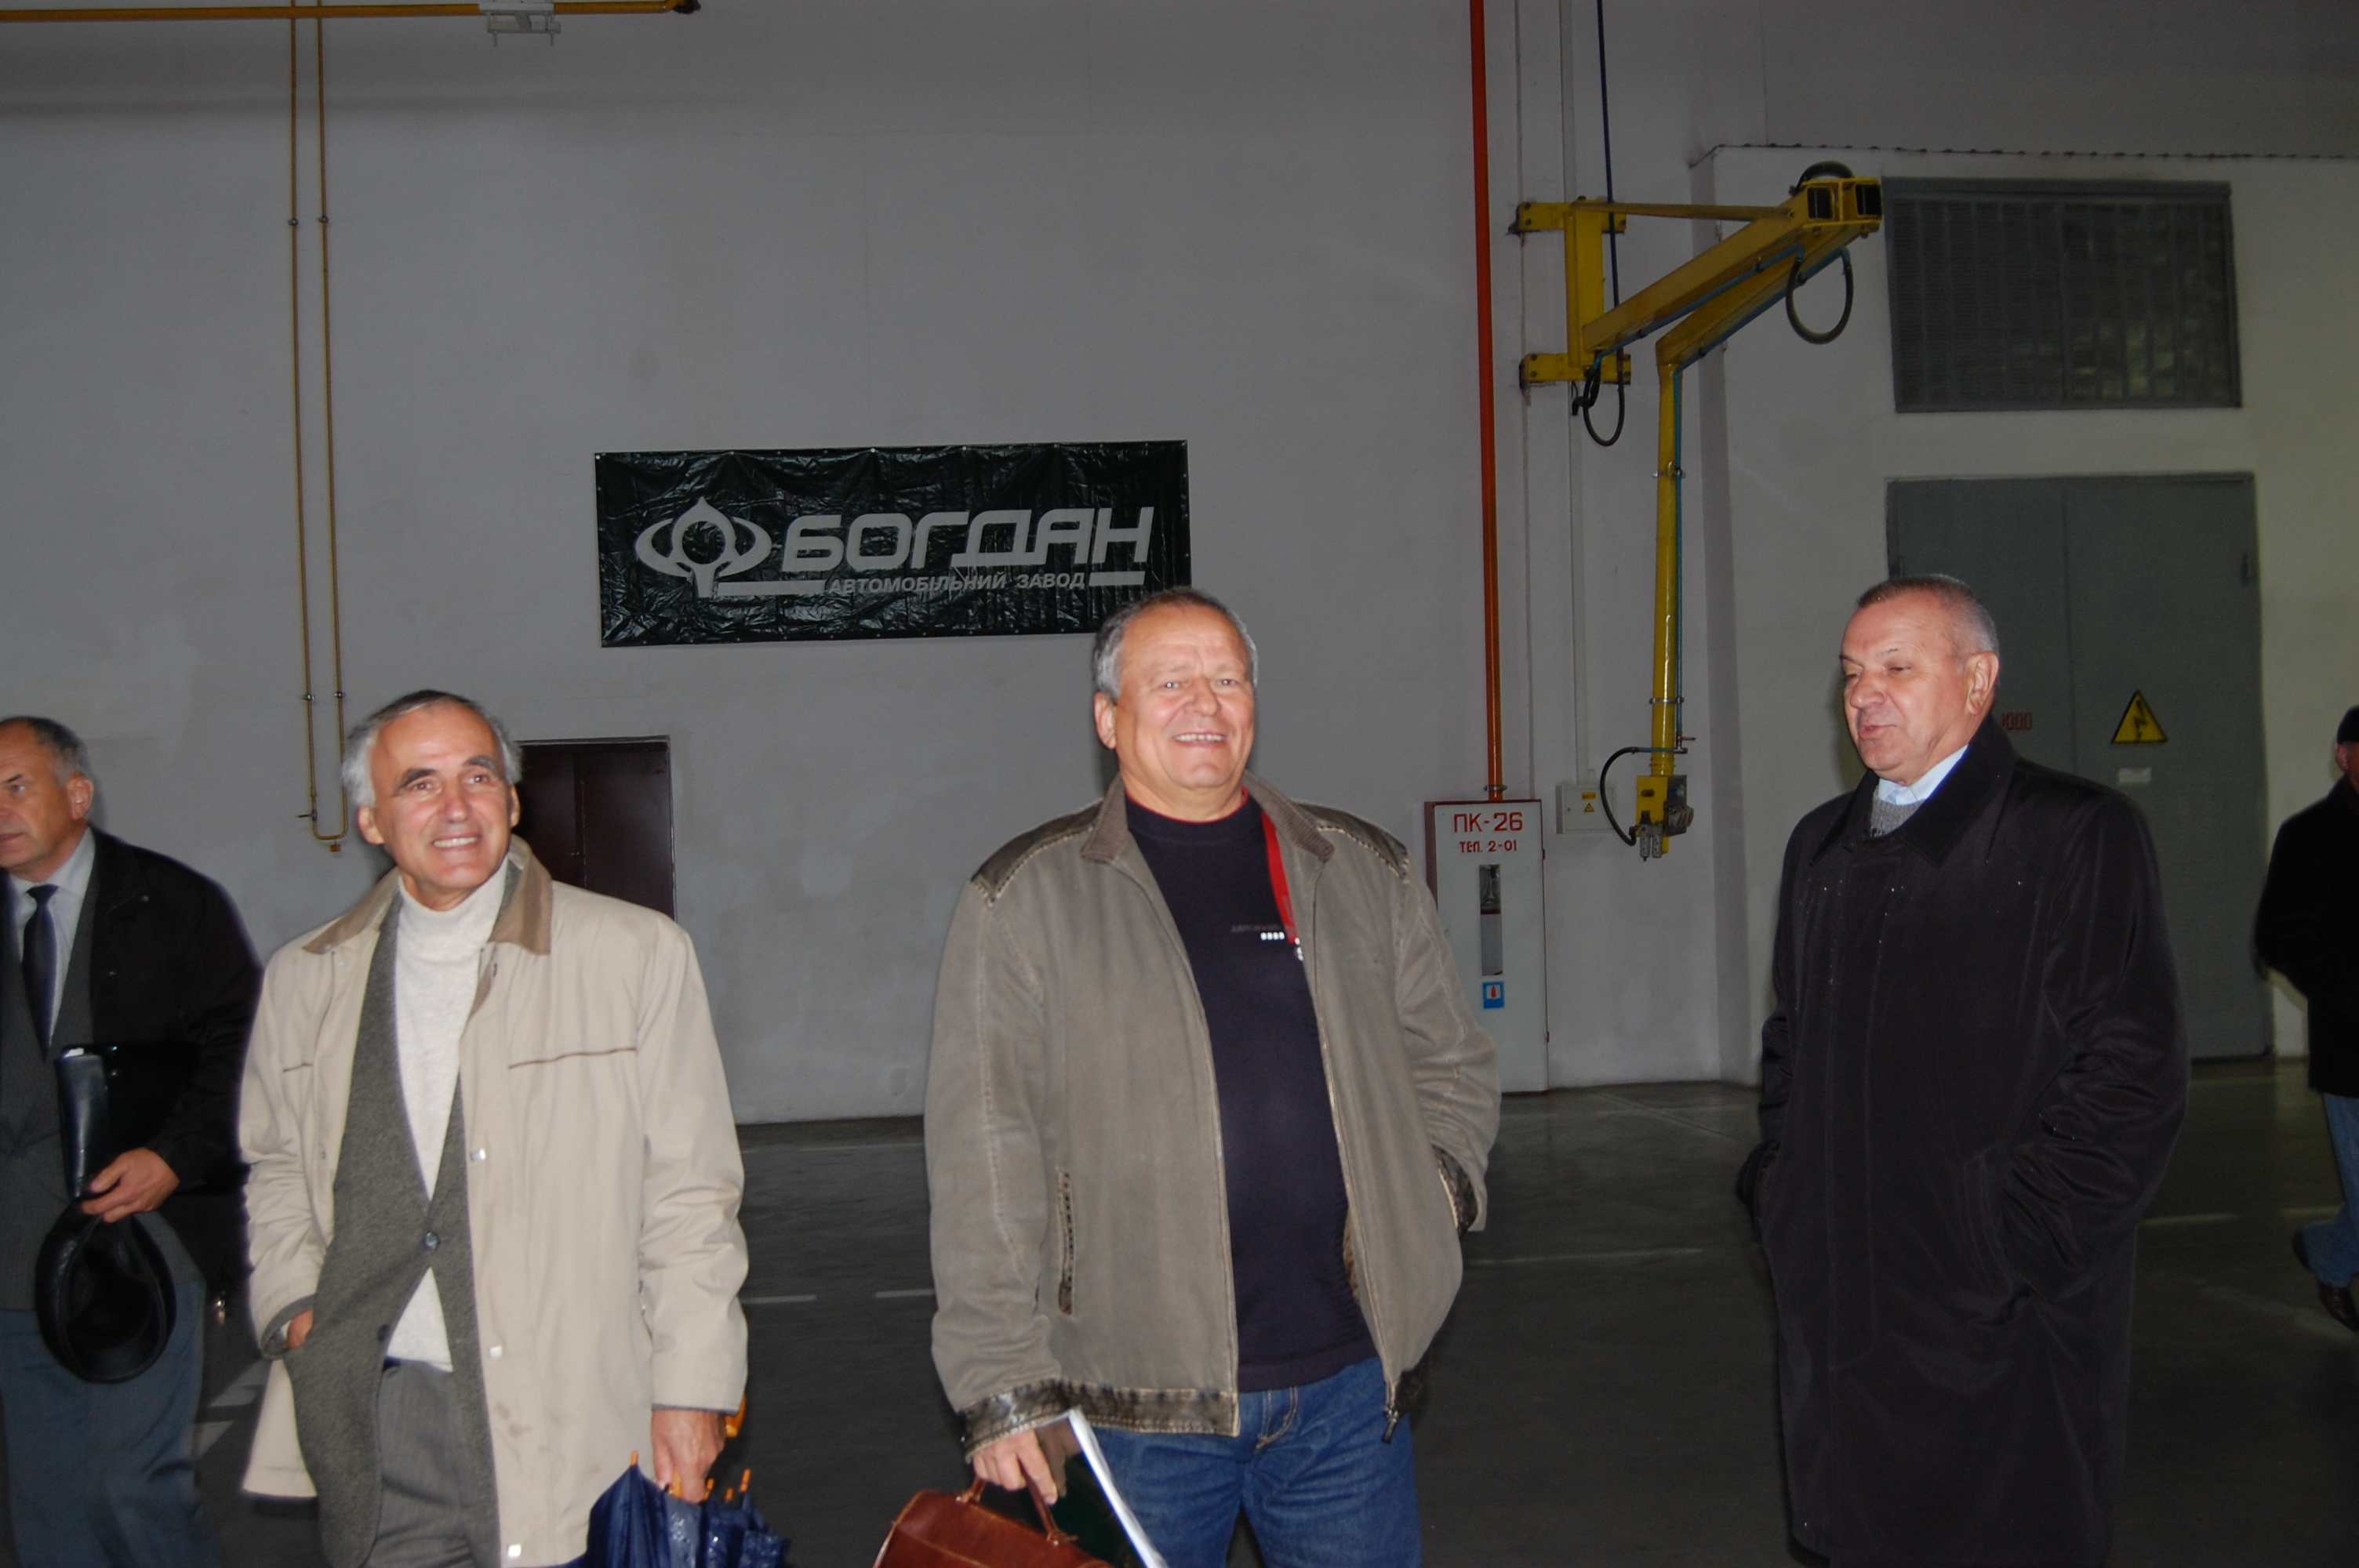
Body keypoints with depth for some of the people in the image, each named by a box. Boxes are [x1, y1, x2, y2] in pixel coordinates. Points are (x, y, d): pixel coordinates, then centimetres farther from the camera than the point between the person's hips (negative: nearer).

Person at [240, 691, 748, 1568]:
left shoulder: (637, 955, -2)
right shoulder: (304, 980, 9)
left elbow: (689, 1195, -1)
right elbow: (277, 1166, 22)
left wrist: (690, 1395, -5)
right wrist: (292, 1303, 5)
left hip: (572, 1430, -2)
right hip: (375, 1429, 3)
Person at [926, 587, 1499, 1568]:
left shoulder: (1364, 874, 9)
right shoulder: (1026, 901, -2)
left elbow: (1454, 1065, 21)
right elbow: (982, 1158, -5)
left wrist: (1435, 1184, 1)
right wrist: (1003, 1386, -10)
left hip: (1347, 1384, 3)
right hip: (1135, 1398, -3)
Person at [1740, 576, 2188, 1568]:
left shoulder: (2077, 835, -7)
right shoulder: (1820, 845, 13)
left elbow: (2134, 1072, -12)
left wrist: (2022, 1248, -16)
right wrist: (1780, 1189, 11)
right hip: (1837, 1304, 6)